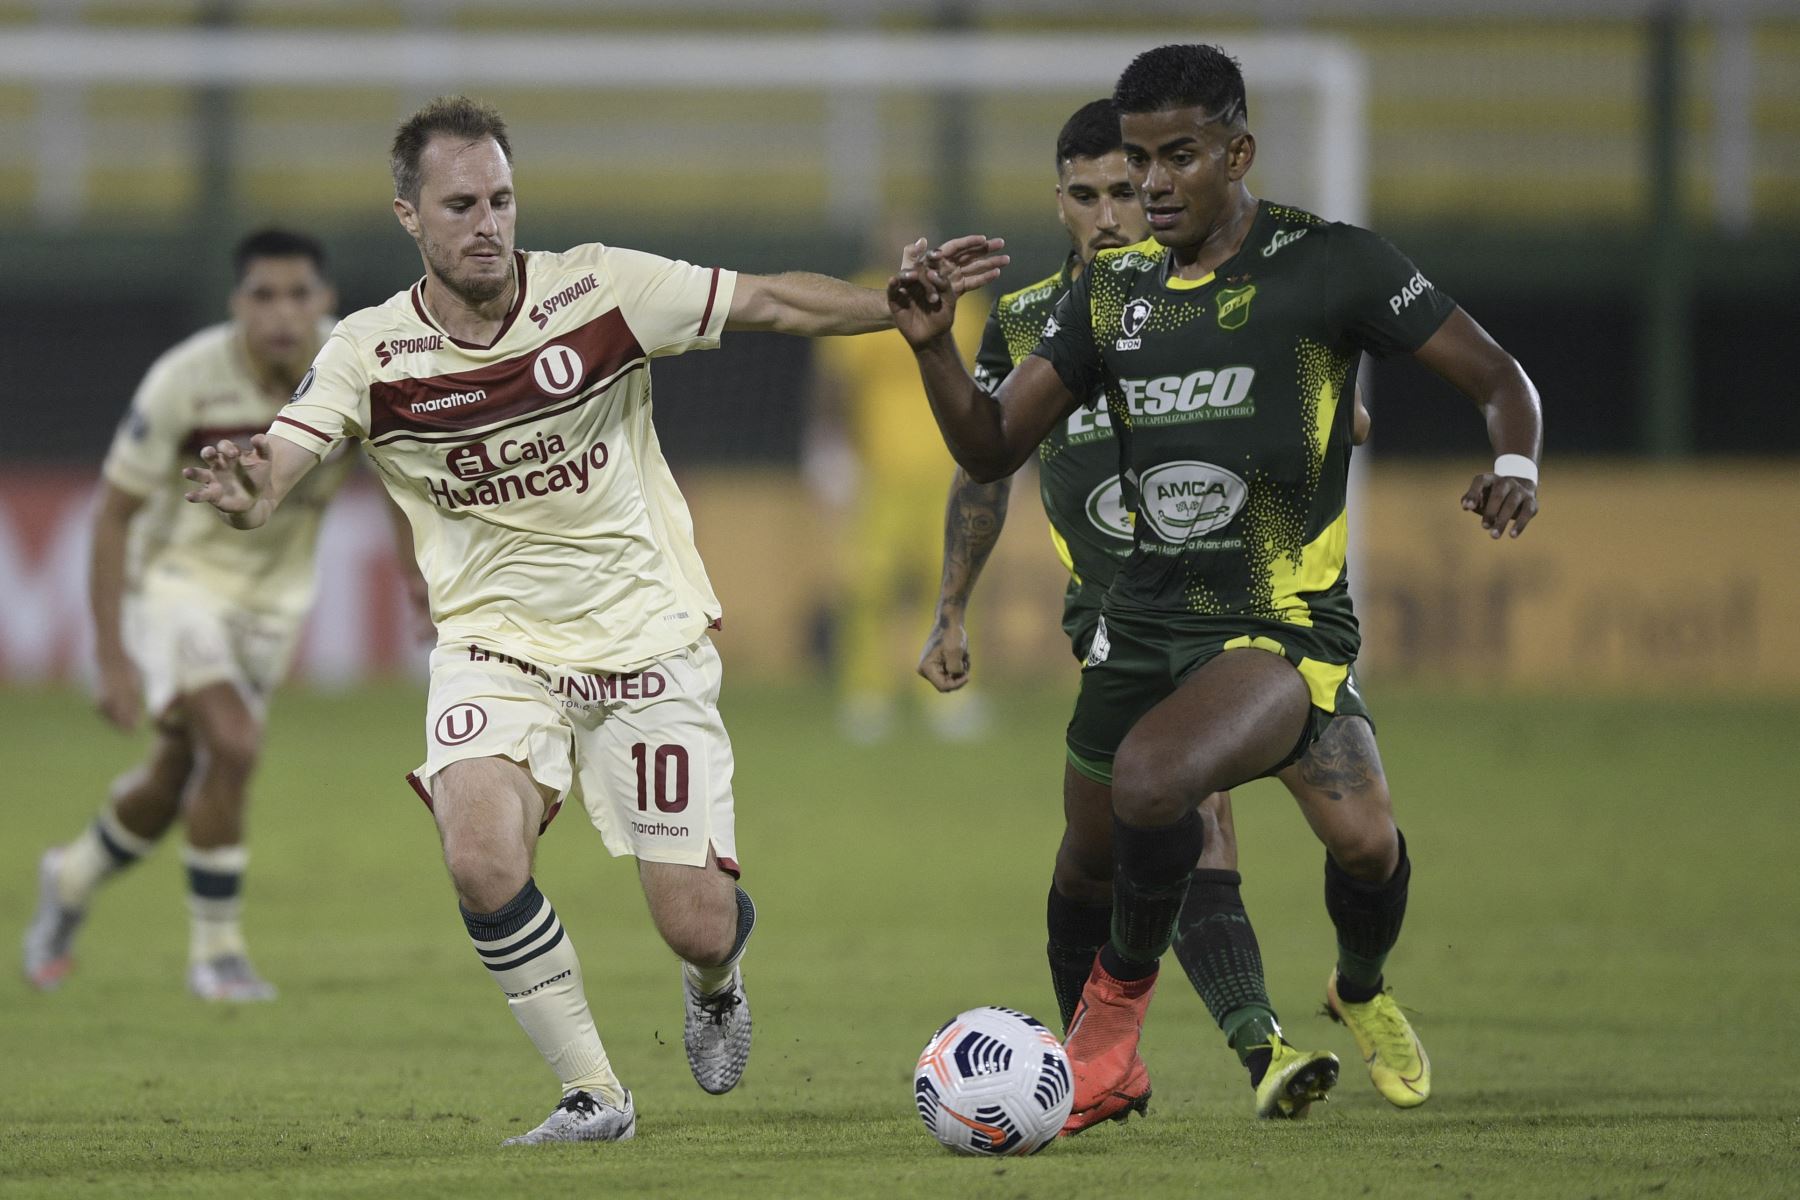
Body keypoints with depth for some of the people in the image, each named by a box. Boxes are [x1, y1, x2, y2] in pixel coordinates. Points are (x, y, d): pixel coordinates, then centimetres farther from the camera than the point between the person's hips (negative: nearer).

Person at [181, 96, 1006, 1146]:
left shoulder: (599, 290, -11)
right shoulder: (371, 353, -10)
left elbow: (773, 304, -5)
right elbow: (272, 476, -20)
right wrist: (241, 493, -44)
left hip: (649, 639, 0)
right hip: (497, 645, 0)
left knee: (698, 927, -4)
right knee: (481, 859, -28)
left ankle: (715, 985, 38)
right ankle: (593, 1095, -8)